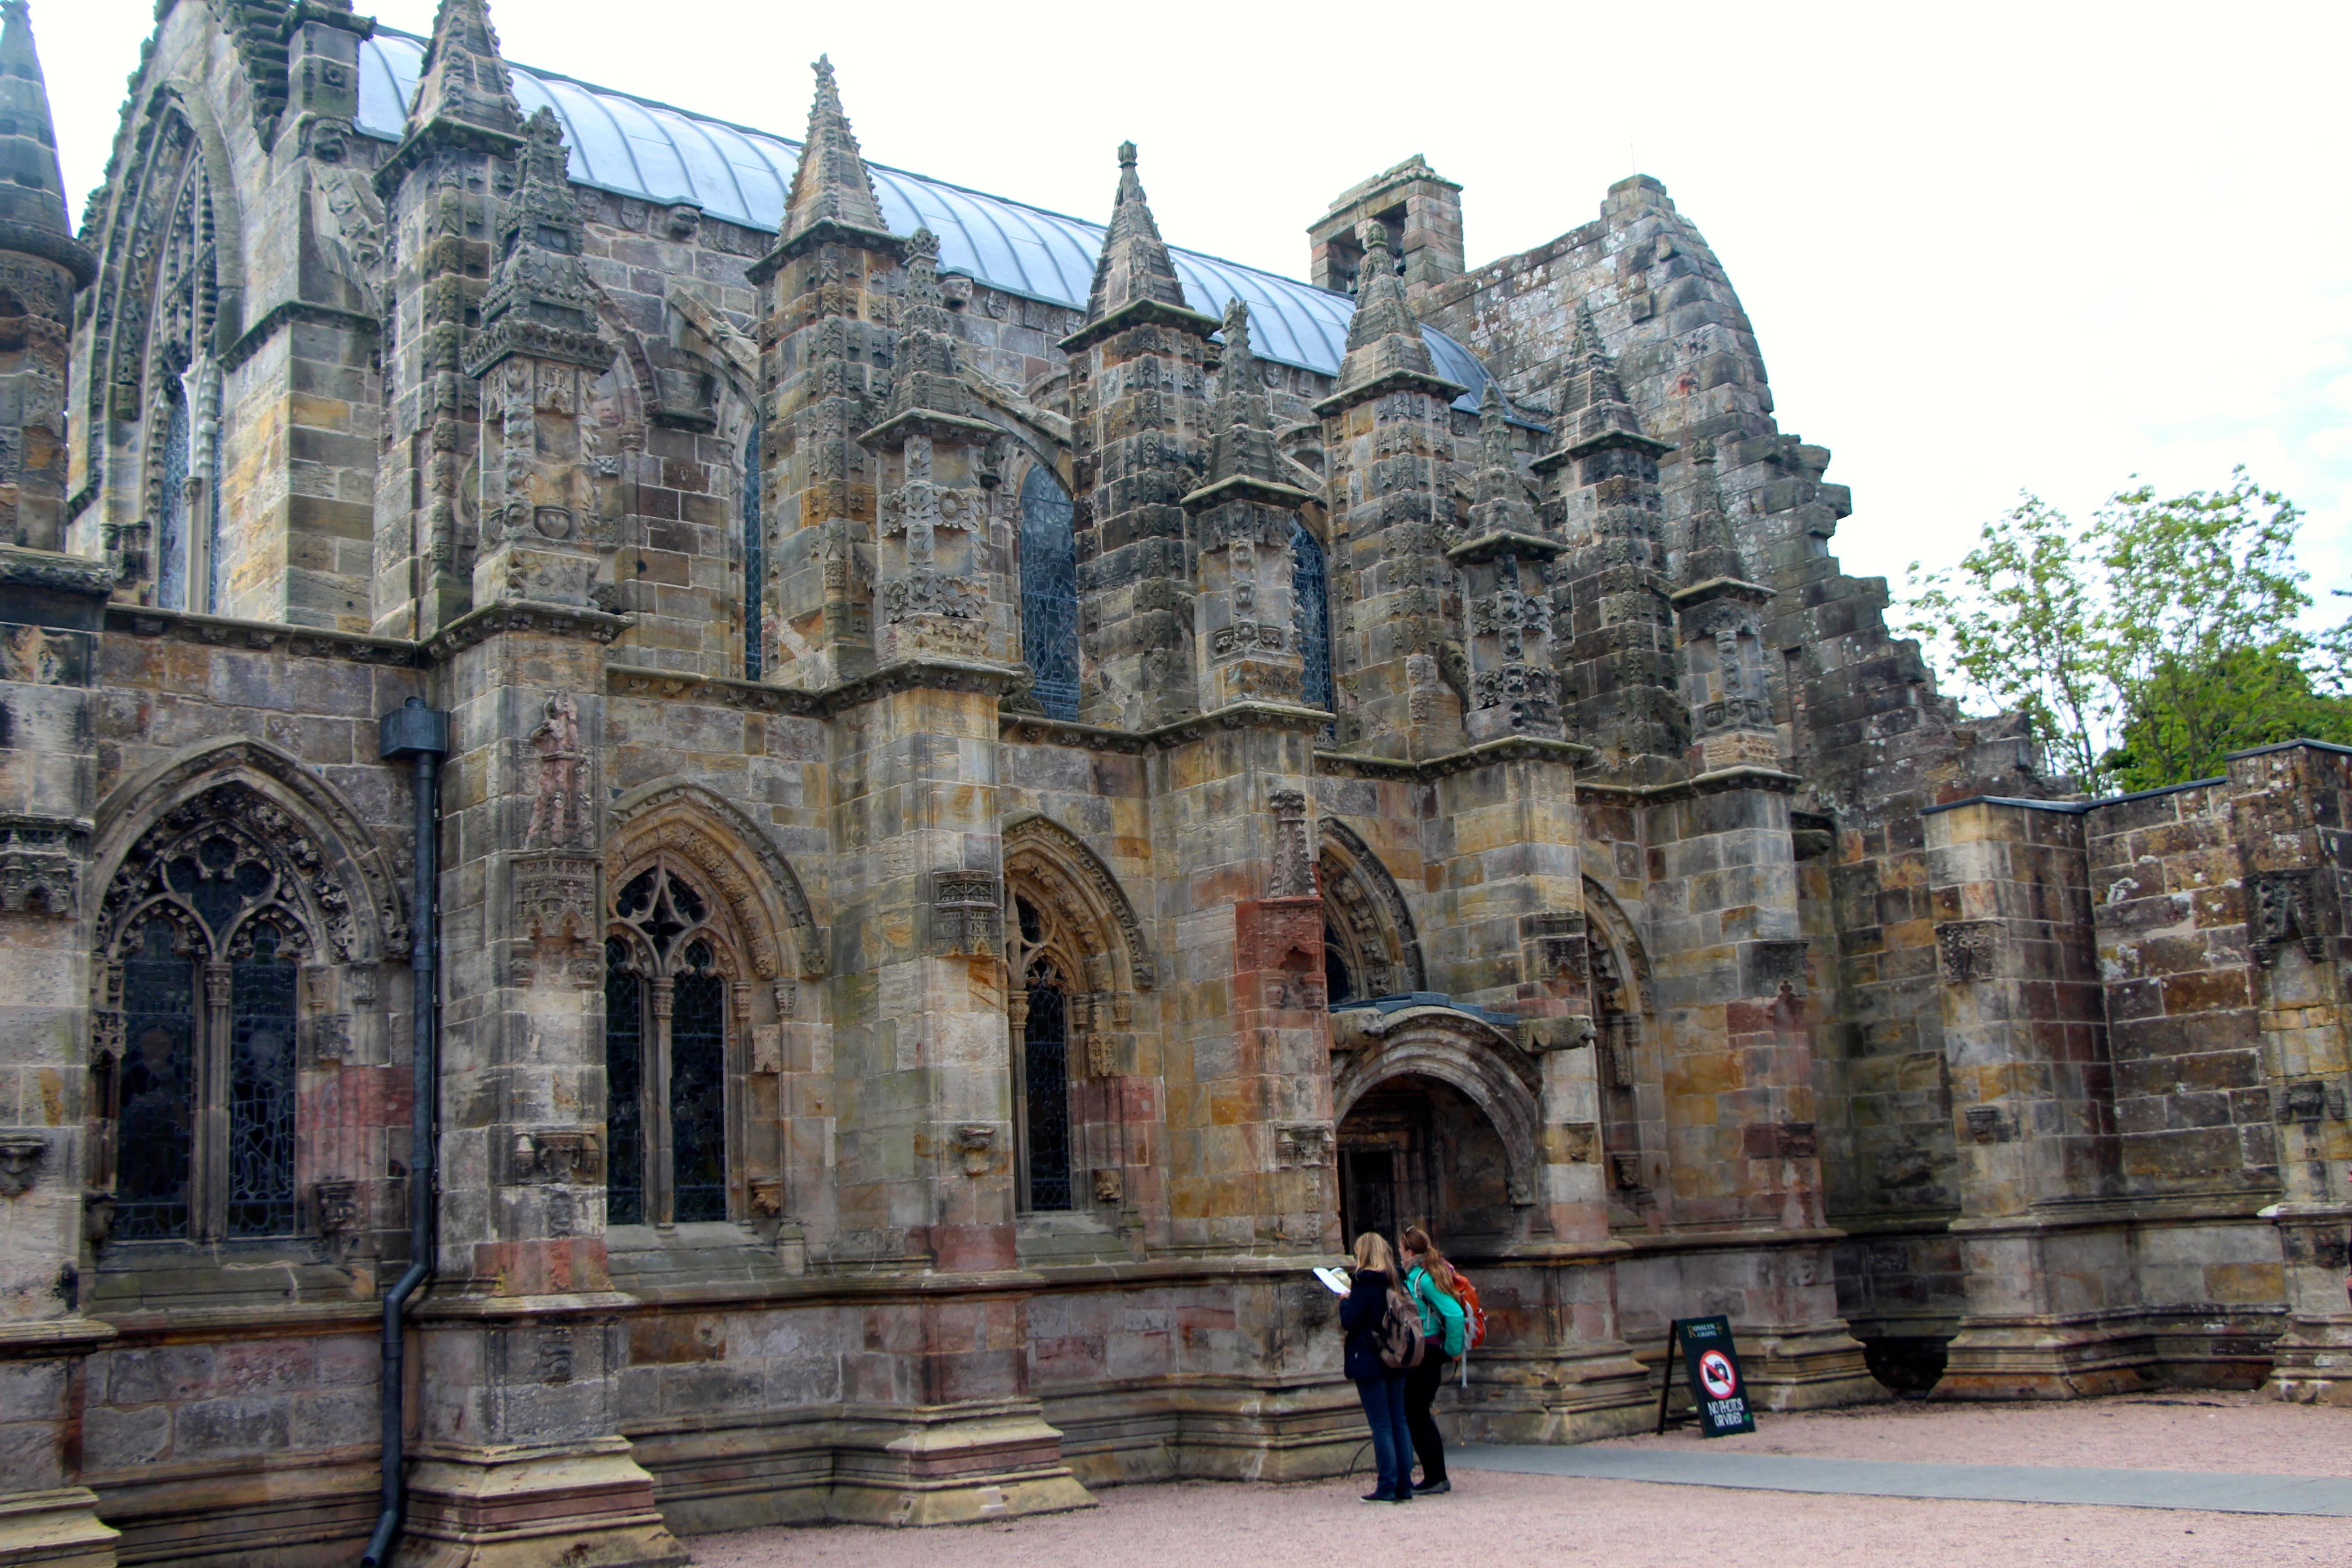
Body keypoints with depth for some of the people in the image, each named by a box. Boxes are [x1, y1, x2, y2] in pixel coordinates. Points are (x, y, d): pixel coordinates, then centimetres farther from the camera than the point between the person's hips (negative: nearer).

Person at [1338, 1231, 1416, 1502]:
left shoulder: (1364, 1281, -14)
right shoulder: (1397, 1281, 7)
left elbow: (1349, 1321, -17)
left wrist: (1345, 1300, 3)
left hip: (1369, 1361, -7)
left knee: (1381, 1424, -5)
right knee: (1399, 1421, 9)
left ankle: (1387, 1487, -4)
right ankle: (1404, 1485, 10)